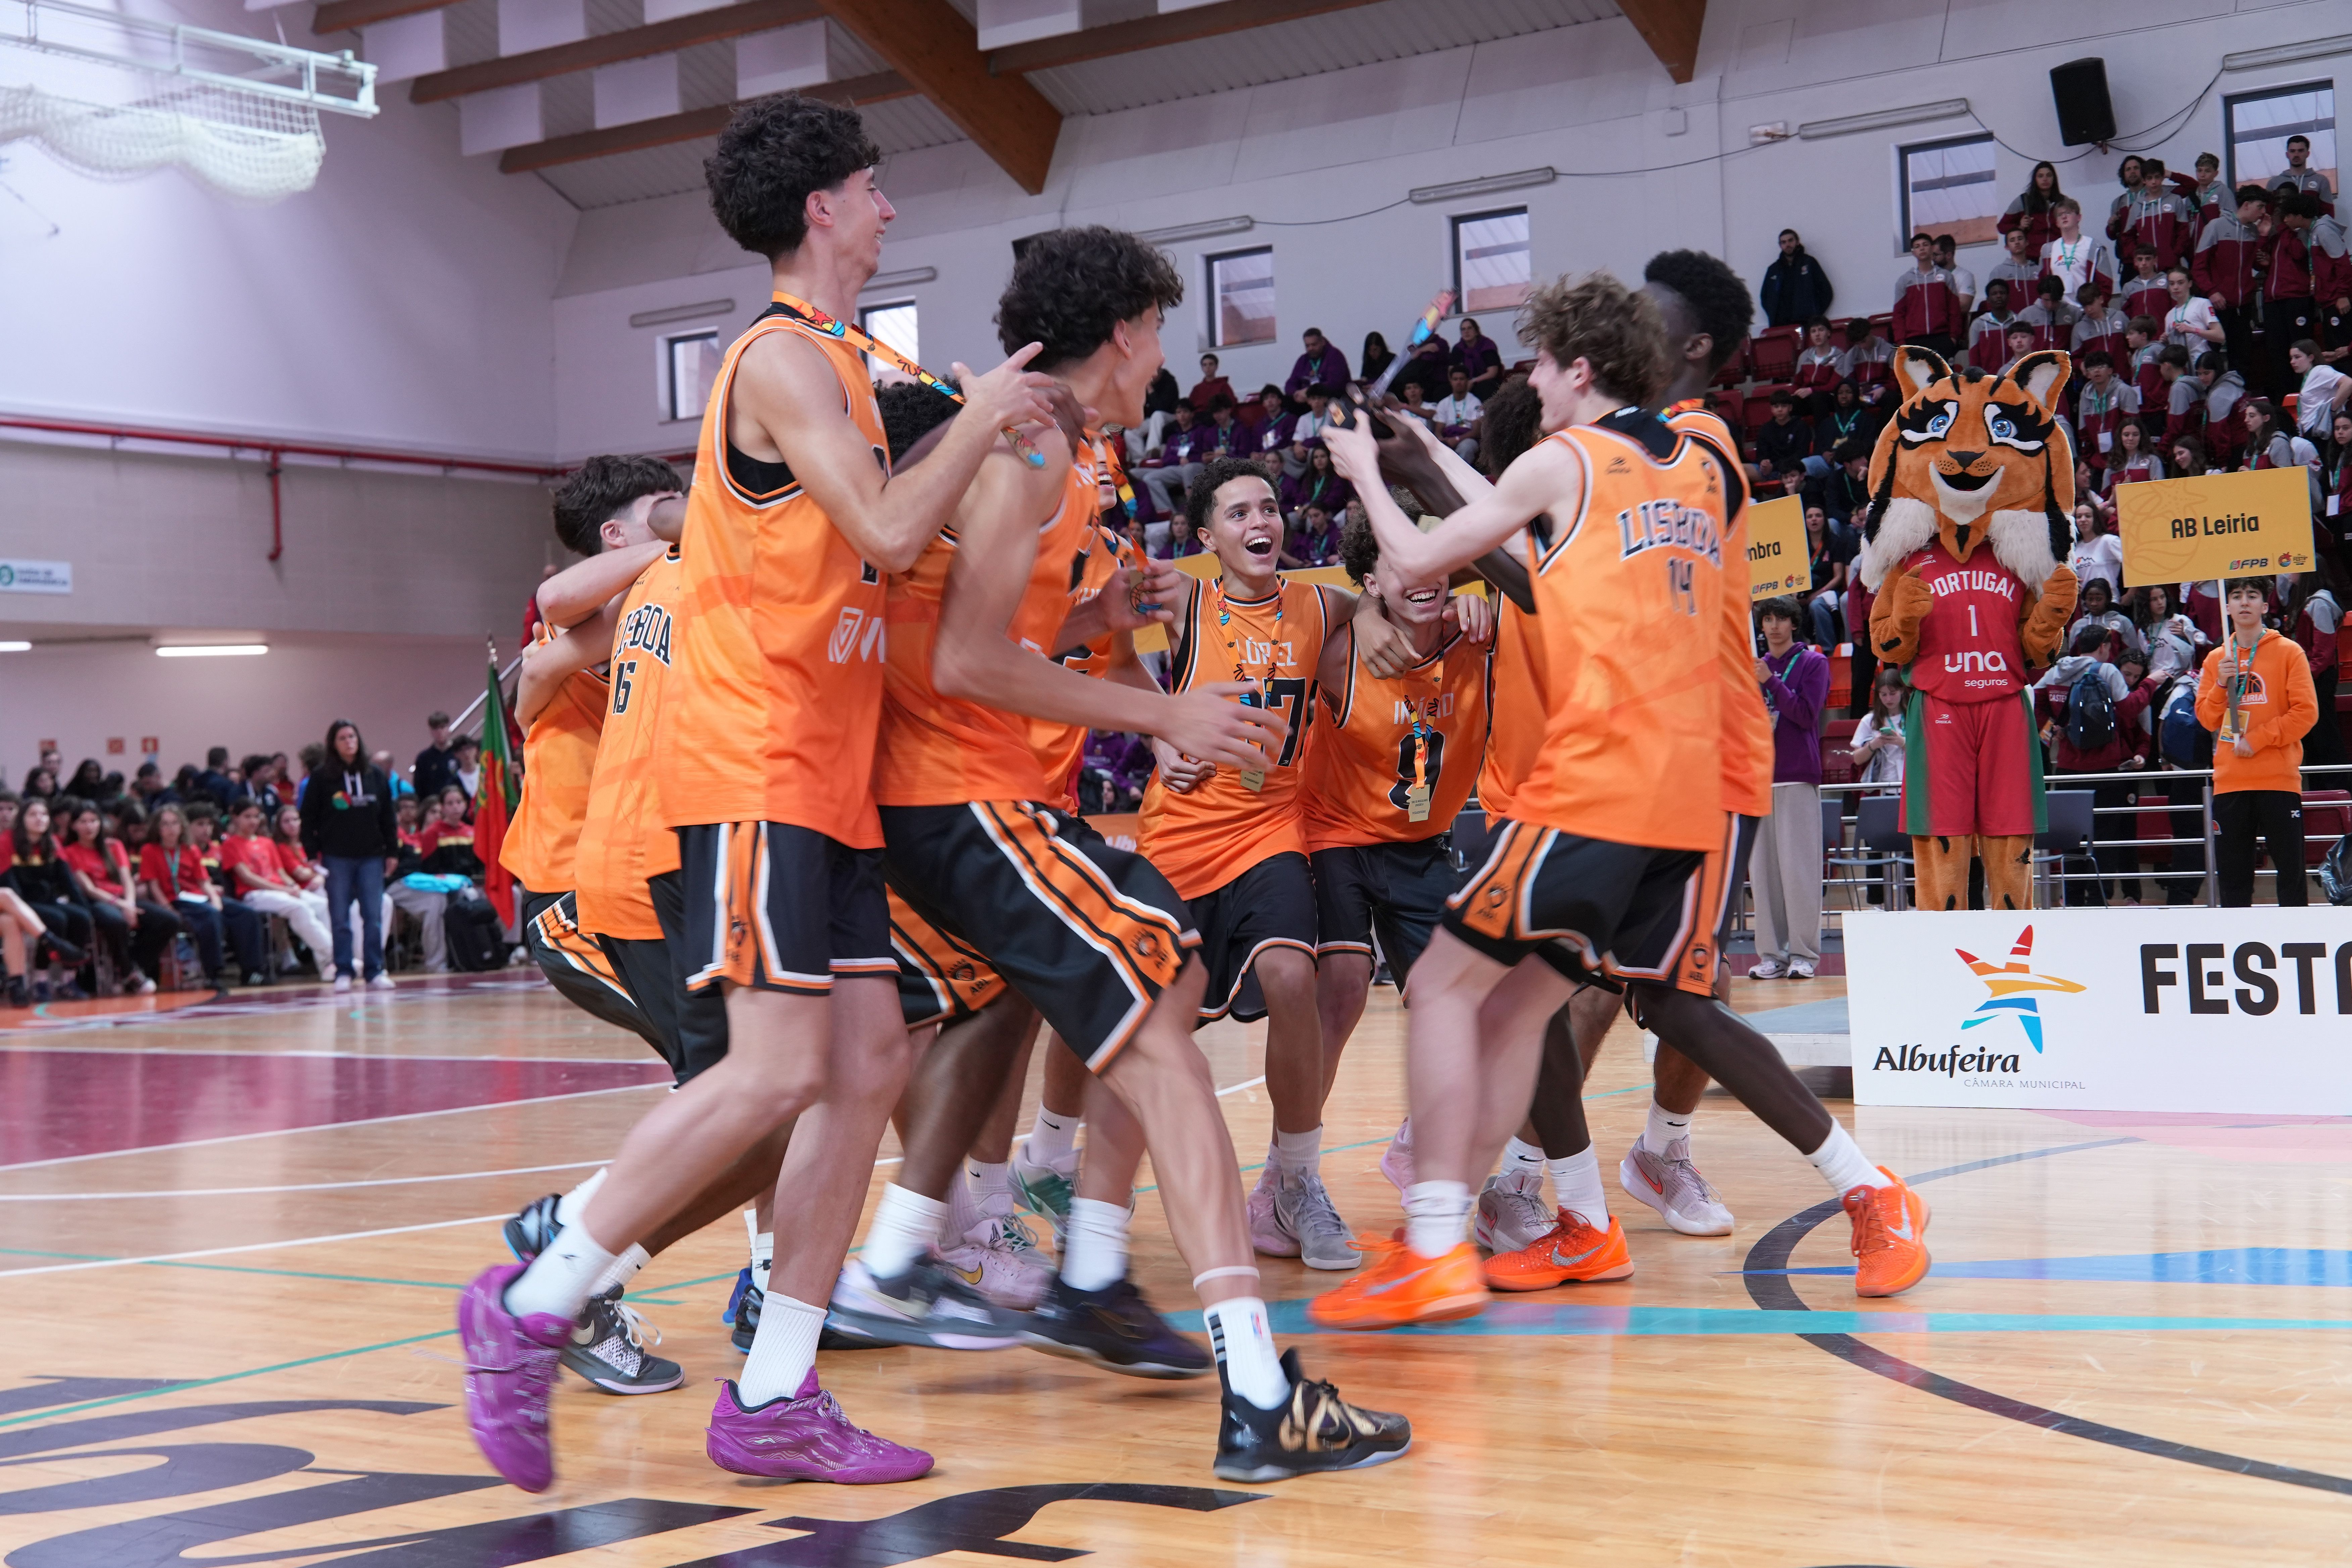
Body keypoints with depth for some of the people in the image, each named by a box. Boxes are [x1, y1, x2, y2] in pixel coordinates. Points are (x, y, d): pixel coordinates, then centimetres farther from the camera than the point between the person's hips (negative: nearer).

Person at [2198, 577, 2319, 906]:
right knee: (2232, 872, 5)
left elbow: (2306, 711, -6)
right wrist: (2221, 684, -8)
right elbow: (2207, 718, 9)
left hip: (2279, 779, -3)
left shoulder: (2288, 652, 1)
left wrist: (2257, 740, -12)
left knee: (2291, 867, -2)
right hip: (2230, 780, 3)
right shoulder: (2216, 659, 12)